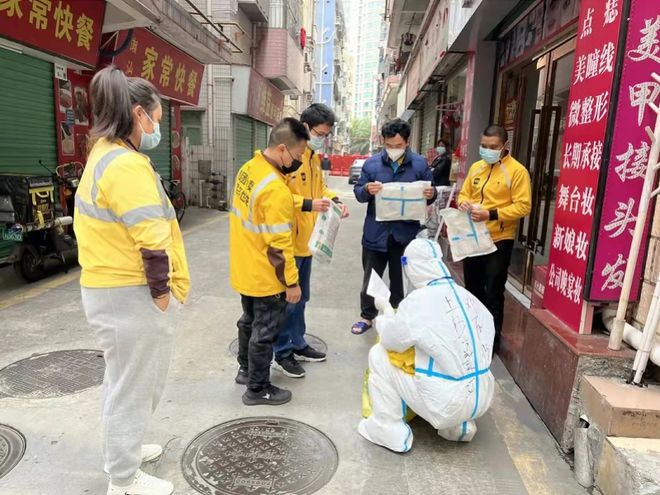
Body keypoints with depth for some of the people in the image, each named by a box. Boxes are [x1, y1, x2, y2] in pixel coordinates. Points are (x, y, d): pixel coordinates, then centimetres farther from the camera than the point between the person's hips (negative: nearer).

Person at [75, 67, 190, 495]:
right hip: (131, 295, -10)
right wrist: (162, 295, -15)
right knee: (133, 384, 6)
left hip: (111, 289, 10)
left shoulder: (104, 155, 12)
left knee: (127, 379, 26)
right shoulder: (127, 164, -22)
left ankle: (123, 447, 46)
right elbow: (152, 241, -27)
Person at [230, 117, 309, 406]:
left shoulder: (248, 168, -1)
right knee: (265, 331, 8)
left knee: (250, 321, 25)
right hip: (265, 277, -9)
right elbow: (279, 246, -24)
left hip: (245, 270, 9)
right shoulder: (276, 190, -28)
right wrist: (292, 282, -15)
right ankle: (258, 389, 25)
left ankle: (246, 370, 44)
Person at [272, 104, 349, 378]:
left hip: (306, 240, 9)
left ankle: (298, 344, 35)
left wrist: (334, 200, 4)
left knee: (300, 298, 20)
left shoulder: (314, 157, 12)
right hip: (288, 242, -9)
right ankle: (281, 353, 18)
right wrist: (308, 205, -28)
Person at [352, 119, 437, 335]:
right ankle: (367, 316, 30)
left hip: (406, 233, 0)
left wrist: (431, 194, -19)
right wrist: (367, 190, -21)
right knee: (371, 278, 12)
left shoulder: (420, 164, -1)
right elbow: (358, 192, 2)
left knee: (401, 280, 14)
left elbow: (430, 193, 5)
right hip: (376, 232, 1)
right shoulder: (372, 163, -1)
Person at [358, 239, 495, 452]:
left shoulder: (419, 300, -15)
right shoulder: (466, 296, 2)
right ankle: (460, 425, 27)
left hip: (446, 404, -6)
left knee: (379, 354, 5)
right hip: (482, 399, 6)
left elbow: (390, 340, -5)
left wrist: (386, 310, 13)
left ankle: (390, 431, 12)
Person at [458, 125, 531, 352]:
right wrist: (463, 203, -8)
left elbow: (523, 206, -15)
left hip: (499, 240, -6)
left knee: (493, 293, 2)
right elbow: (464, 193, 16)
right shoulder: (476, 167, 9)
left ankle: (492, 339, 17)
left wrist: (491, 214, -24)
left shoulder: (517, 171, -9)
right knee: (472, 288, 17)